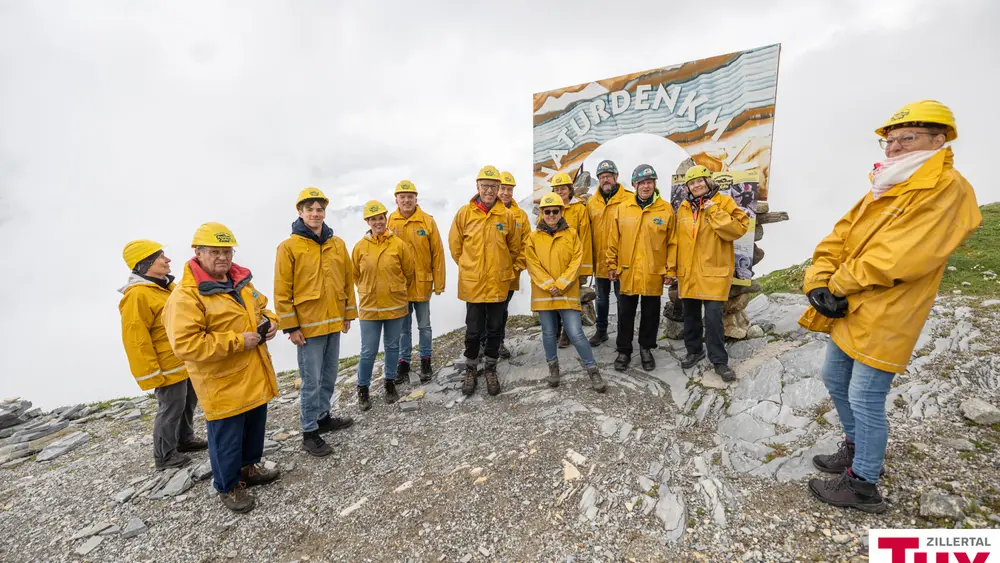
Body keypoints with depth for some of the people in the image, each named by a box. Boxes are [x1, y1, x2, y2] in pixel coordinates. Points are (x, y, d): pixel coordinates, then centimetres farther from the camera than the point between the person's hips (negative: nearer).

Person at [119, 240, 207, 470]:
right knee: (171, 409, 5)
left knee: (188, 403, 21)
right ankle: (164, 454, 23)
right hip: (168, 368, -9)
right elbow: (136, 340, -22)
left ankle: (185, 439, 40)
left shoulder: (165, 286, 9)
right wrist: (152, 375, -19)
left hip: (186, 363, 9)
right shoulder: (137, 296, -22)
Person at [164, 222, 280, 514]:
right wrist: (238, 341, -25)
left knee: (255, 425, 23)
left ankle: (249, 467, 46)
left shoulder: (241, 281, 6)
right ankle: (229, 487, 32)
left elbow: (260, 308, 20)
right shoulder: (186, 296, -20)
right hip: (223, 383, -7)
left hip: (254, 377, 8)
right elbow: (185, 345, -26)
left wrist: (270, 322, -3)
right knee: (227, 437, 9)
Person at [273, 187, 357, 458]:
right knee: (311, 381, 3)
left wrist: (348, 314, 10)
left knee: (329, 376, 17)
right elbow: (282, 291, -9)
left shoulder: (338, 244, 6)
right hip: (308, 326, -5)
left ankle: (323, 417, 36)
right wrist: (291, 327, -11)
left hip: (334, 323, 5)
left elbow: (348, 280, 11)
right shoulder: (289, 247, -8)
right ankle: (309, 433, 18)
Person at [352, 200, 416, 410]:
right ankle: (363, 388, 25)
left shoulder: (399, 244, -6)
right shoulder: (360, 247, -3)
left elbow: (409, 273, 4)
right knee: (368, 351, 5)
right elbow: (355, 274, 11)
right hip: (369, 307, 0)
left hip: (396, 305, 0)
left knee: (392, 347, 14)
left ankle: (390, 383, 32)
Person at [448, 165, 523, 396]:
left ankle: (491, 368, 30)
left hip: (498, 283, 1)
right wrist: (469, 267, 10)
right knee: (473, 329, 8)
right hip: (473, 283, -1)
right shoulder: (464, 213, -5)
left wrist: (505, 268, 11)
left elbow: (515, 247, 9)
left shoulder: (506, 215, -2)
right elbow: (455, 244, 5)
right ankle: (471, 368, 29)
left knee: (495, 328, 12)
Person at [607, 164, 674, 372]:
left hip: (654, 273, -1)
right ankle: (624, 350, 24)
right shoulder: (623, 208, 3)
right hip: (627, 272, 1)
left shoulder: (666, 209, -1)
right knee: (625, 313, 9)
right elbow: (614, 240, 5)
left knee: (650, 313, 12)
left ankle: (646, 349, 30)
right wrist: (612, 265, 3)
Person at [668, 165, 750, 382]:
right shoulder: (683, 207, 10)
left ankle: (719, 360, 8)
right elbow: (675, 239, 11)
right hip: (687, 271, 5)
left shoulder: (724, 202, -2)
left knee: (713, 315, -7)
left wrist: (715, 212, -19)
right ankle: (694, 351, 31)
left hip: (713, 271, -4)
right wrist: (671, 267, 8)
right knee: (690, 314, 13)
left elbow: (738, 229, -14)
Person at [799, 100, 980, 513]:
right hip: (848, 311, 9)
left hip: (883, 320, -9)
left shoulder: (947, 190, -14)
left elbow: (899, 259, -24)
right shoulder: (884, 189, 13)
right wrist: (819, 281, -10)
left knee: (865, 400, 1)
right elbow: (839, 237, 6)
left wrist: (839, 284, -14)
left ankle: (863, 485, 19)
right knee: (835, 380, 20)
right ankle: (856, 449, 40)